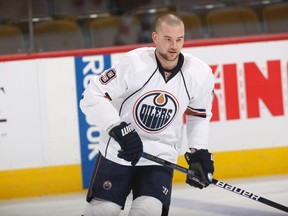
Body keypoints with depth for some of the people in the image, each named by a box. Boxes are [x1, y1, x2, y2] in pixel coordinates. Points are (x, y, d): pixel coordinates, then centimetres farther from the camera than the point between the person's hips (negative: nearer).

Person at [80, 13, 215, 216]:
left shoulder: (200, 74, -11)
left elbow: (199, 114, 9)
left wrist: (199, 152, 0)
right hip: (118, 151, -2)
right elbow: (92, 97, -19)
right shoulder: (133, 63, -22)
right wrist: (119, 129, -29)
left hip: (160, 153, 2)